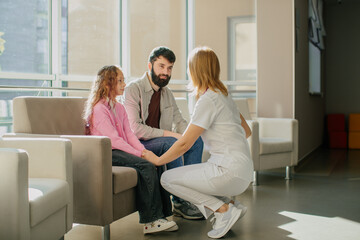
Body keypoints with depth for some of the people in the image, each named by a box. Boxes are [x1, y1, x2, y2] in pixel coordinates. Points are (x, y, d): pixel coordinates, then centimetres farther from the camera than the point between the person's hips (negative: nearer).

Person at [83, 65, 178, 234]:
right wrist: (139, 154, -20)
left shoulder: (119, 108, 19)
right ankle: (150, 221, -21)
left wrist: (143, 150, -5)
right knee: (147, 167, -25)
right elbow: (114, 139, -18)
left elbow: (129, 134, 12)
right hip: (107, 154, -8)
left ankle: (162, 214, -11)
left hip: (121, 150, 8)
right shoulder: (99, 109, -10)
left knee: (156, 164, -13)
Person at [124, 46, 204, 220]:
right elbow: (134, 129, -22)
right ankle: (180, 202, -24)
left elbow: (179, 122, 15)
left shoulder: (167, 93, 13)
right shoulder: (134, 89, -12)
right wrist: (169, 133, -22)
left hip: (160, 141, 8)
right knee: (170, 143, -32)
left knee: (197, 141, -11)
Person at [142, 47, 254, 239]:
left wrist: (158, 160, -2)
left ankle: (224, 209, -4)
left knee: (167, 179, -3)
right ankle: (229, 203, 10)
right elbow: (246, 131, 21)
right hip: (243, 170, 9)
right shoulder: (224, 95, 13)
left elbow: (184, 144, -15)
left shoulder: (208, 100, -15)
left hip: (230, 170, -9)